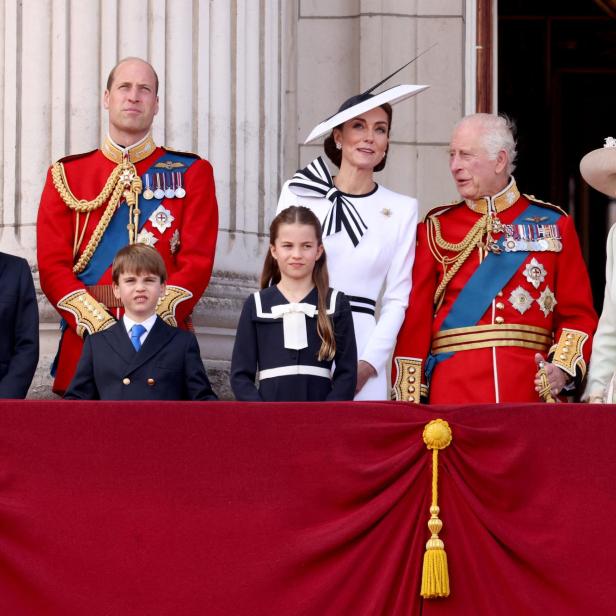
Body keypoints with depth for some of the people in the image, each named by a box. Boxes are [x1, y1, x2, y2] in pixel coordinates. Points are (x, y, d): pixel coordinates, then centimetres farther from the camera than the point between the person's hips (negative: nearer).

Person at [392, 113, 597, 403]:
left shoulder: (553, 224, 8)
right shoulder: (436, 227, 8)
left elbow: (578, 313, 6)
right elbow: (416, 316, 4)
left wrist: (564, 366, -11)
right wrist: (409, 399, -4)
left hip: (532, 391, 0)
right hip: (453, 394, 0)